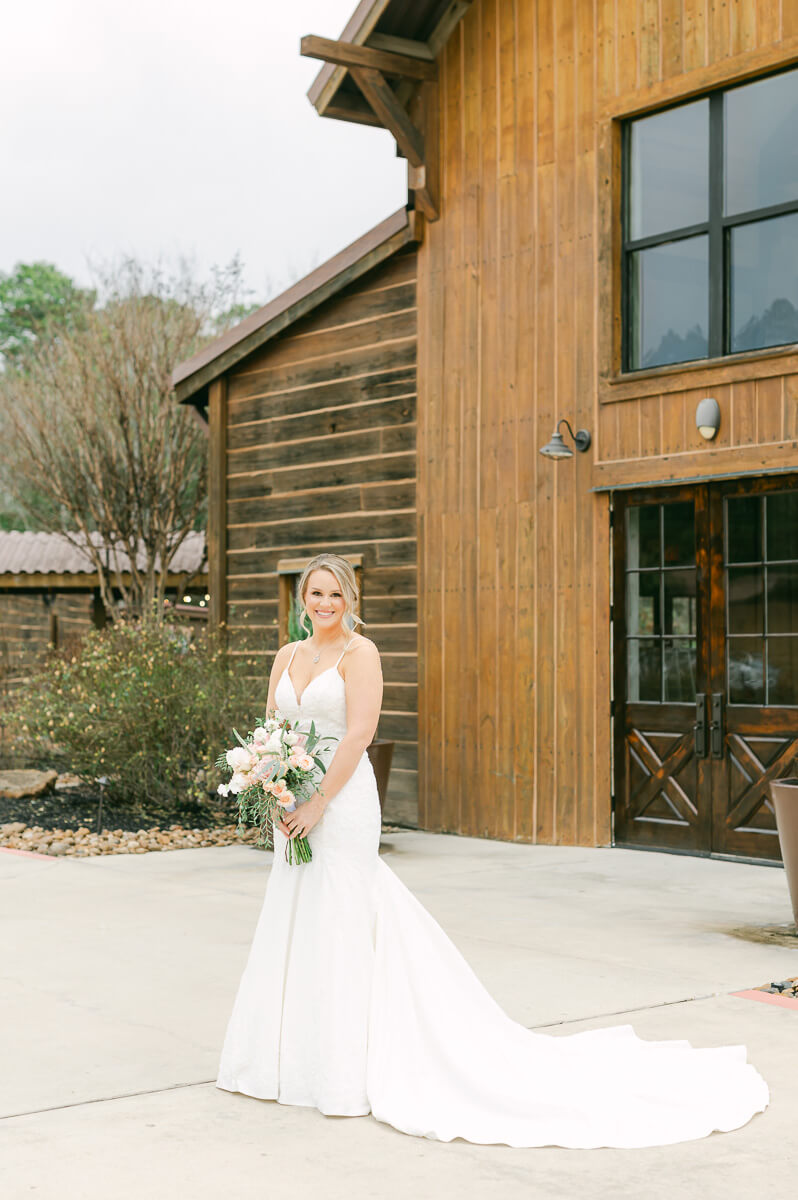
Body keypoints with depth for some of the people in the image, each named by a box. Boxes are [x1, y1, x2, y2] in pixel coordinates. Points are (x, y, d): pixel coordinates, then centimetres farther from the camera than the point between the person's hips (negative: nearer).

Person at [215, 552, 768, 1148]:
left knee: (337, 930, -4)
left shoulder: (360, 652, -7)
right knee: (289, 932, 12)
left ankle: (346, 1076, 5)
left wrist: (319, 802, -18)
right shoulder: (288, 656, 13)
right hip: (296, 809, 7)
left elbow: (359, 732, -15)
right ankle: (289, 1059, 24)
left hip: (342, 802, -7)